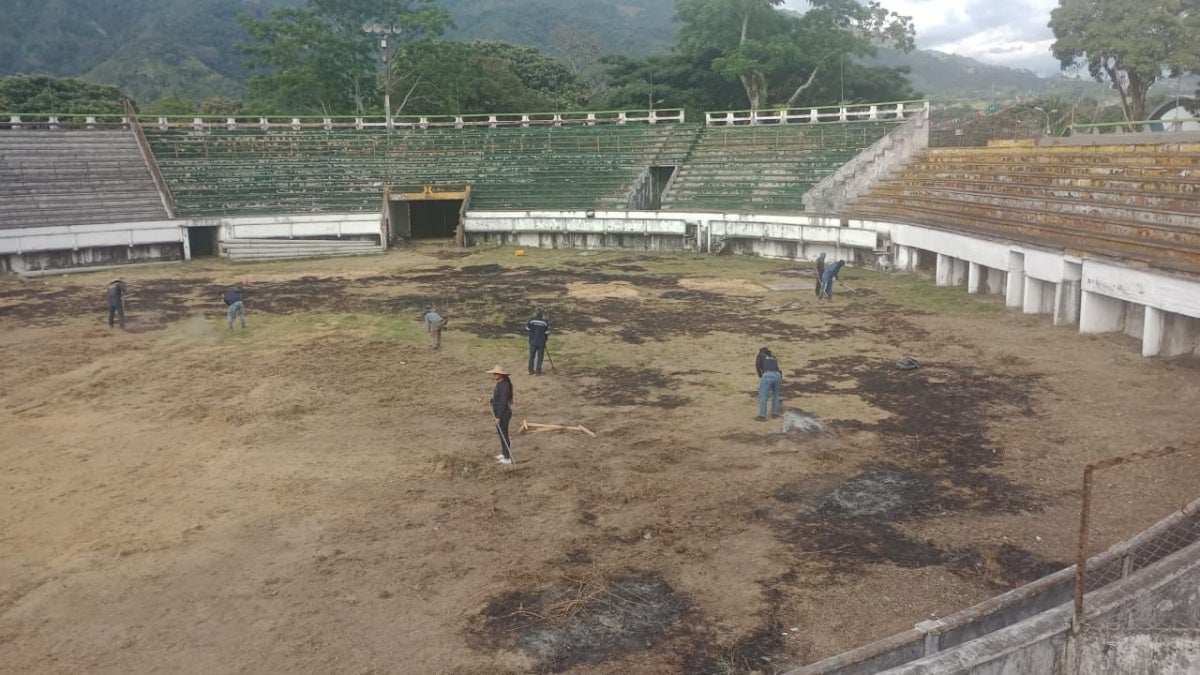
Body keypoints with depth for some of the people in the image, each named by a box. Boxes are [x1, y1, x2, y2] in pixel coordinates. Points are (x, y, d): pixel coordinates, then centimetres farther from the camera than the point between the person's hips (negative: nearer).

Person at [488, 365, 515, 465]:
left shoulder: (504, 386, -24)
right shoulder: (499, 384, 6)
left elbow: (503, 402, -25)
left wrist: (499, 417, -23)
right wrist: (495, 415, 20)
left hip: (503, 415, -10)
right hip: (499, 413, 10)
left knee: (504, 435, 1)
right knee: (501, 435, 21)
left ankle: (508, 458, 11)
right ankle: (504, 454, 35)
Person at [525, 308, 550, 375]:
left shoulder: (531, 320, -7)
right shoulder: (545, 322, -8)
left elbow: (527, 329, 1)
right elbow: (547, 333, -5)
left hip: (533, 341, 2)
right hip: (541, 342, -1)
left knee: (531, 356, 15)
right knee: (540, 357, 8)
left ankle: (531, 370, 20)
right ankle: (538, 371, 8)